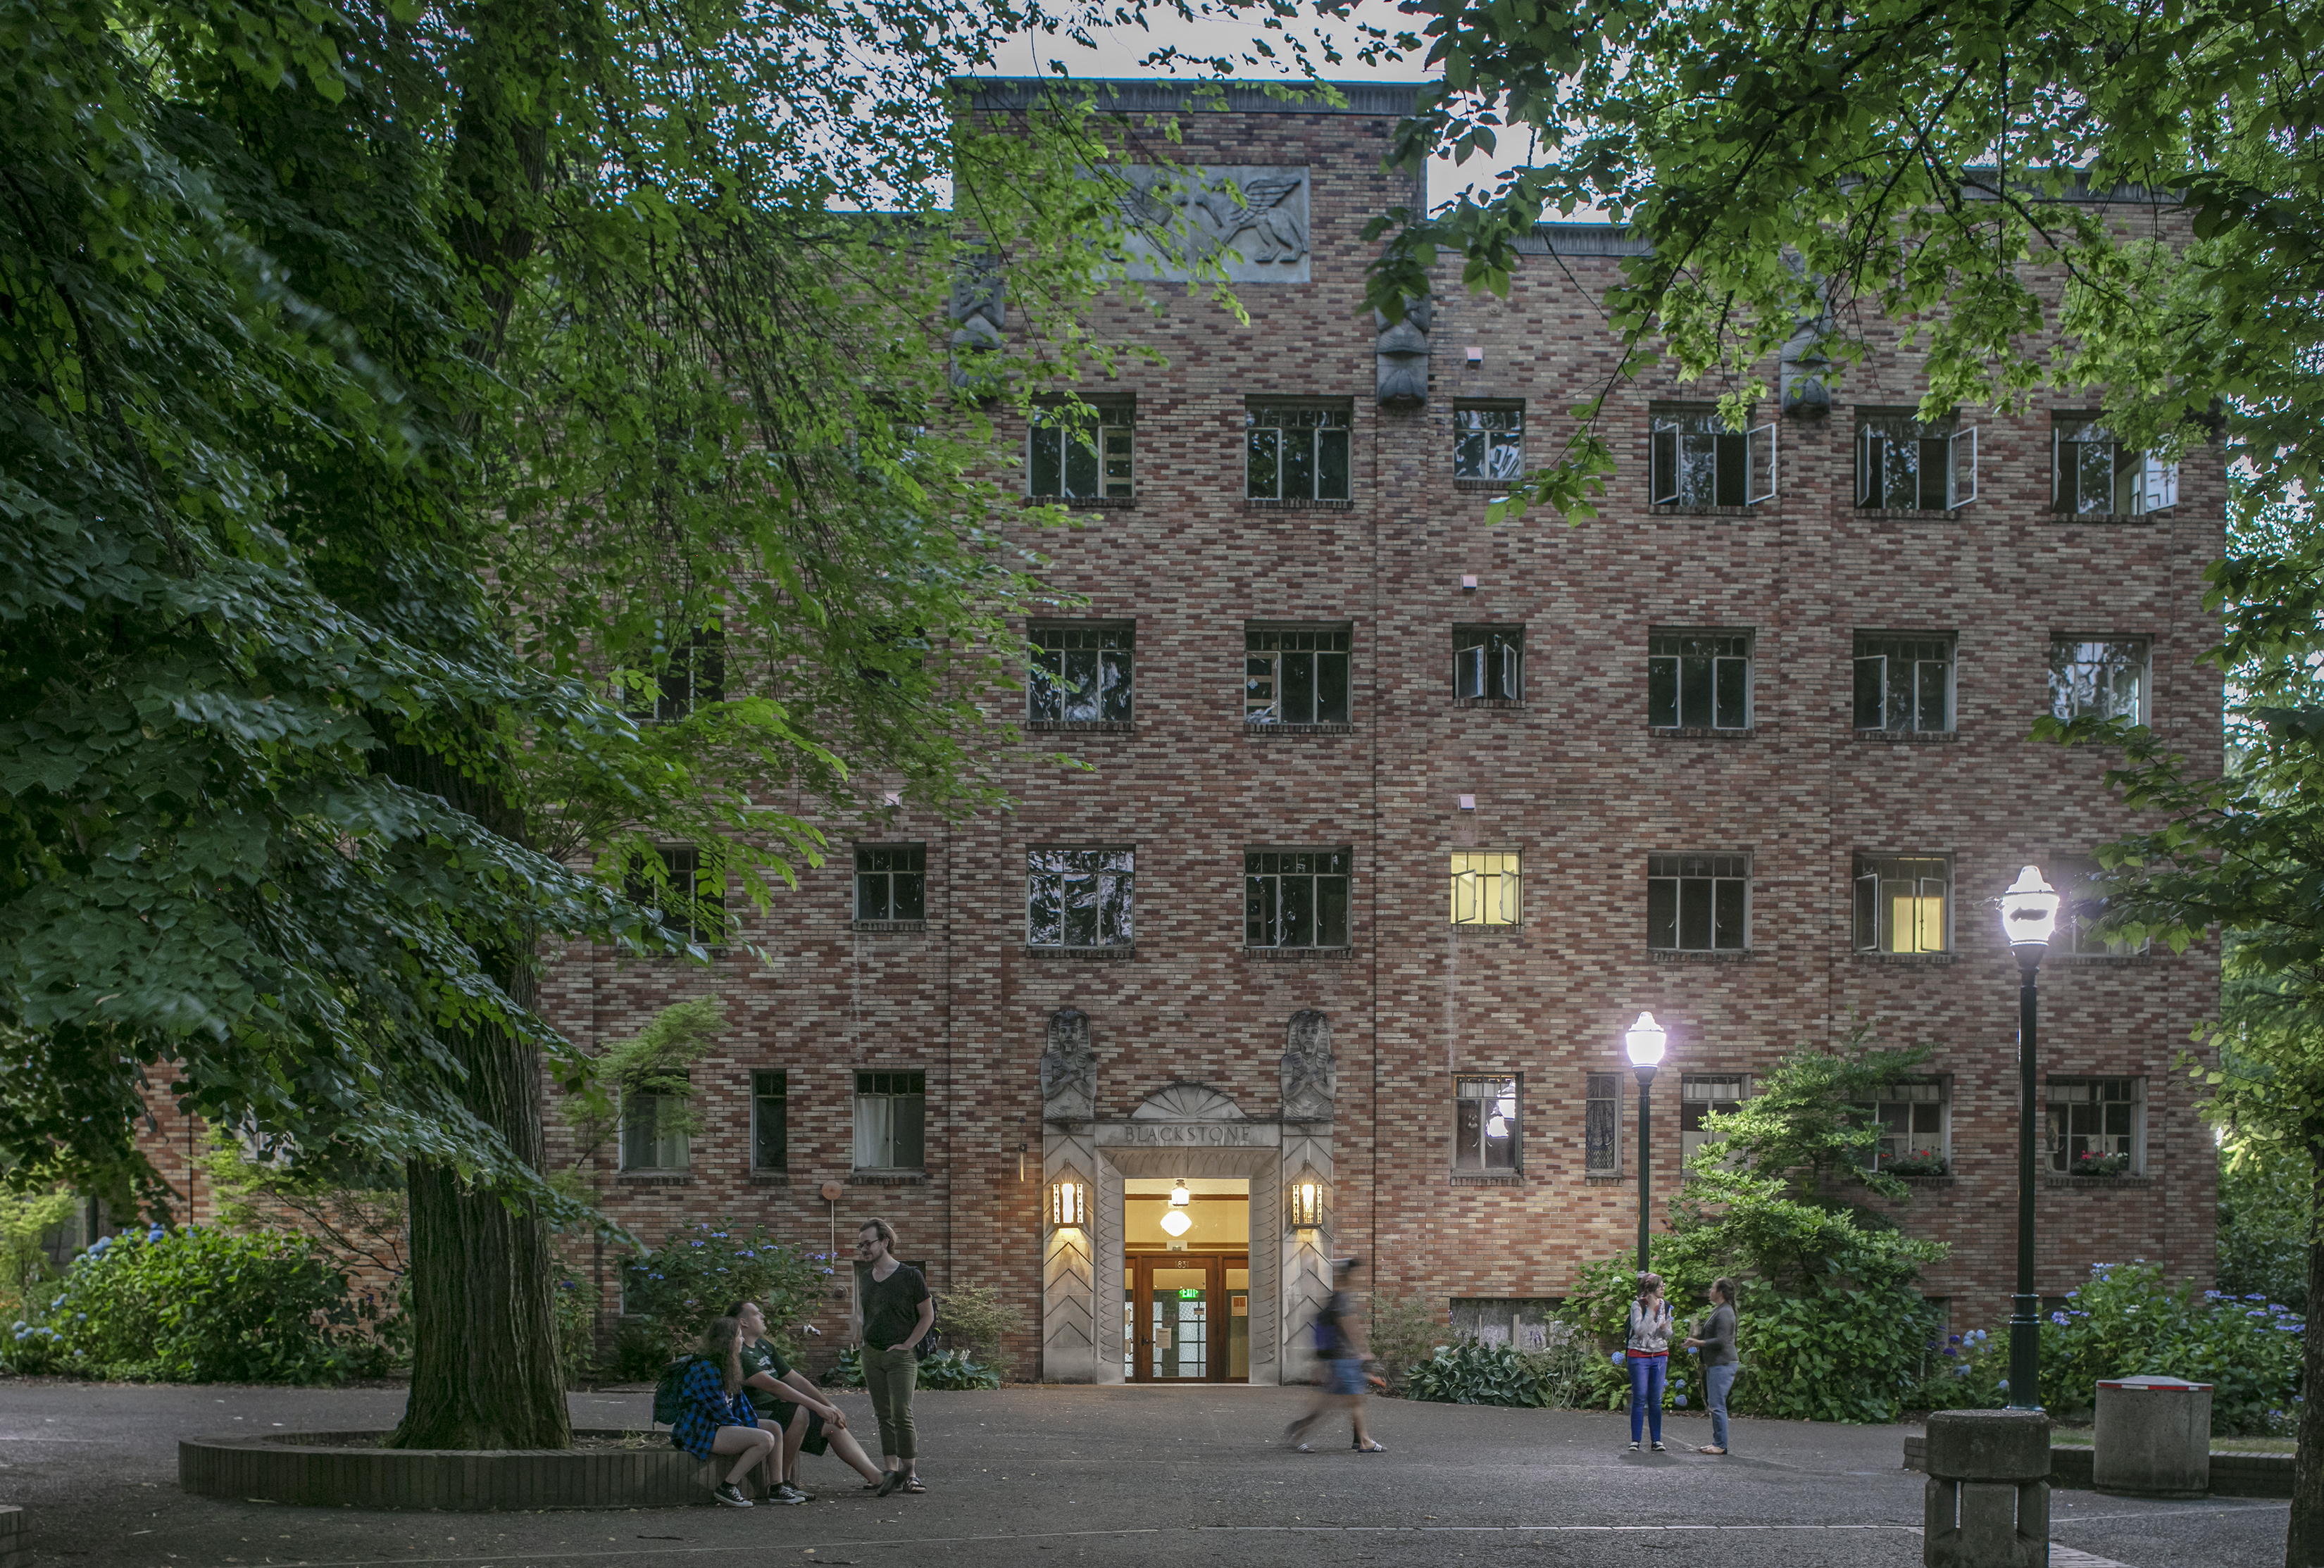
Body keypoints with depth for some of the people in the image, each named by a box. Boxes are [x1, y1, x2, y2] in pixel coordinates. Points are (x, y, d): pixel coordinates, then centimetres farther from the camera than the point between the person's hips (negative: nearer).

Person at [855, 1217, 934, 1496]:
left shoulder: (910, 1276, -7)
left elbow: (927, 1315, -2)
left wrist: (907, 1344, -8)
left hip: (901, 1356, -5)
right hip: (871, 1355, 5)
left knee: (902, 1415, -12)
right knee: (884, 1416, 5)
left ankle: (910, 1474, -6)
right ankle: (892, 1471, 8)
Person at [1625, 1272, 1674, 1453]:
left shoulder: (1665, 1306, 7)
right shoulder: (1637, 1306, -7)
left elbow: (1669, 1335, 13)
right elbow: (1640, 1330, -18)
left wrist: (1666, 1329, -10)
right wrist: (1651, 1309, -18)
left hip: (1660, 1356, 4)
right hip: (1639, 1356, -4)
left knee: (1656, 1399, 4)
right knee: (1639, 1398, -3)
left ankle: (1657, 1440, 8)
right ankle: (1635, 1440, 2)